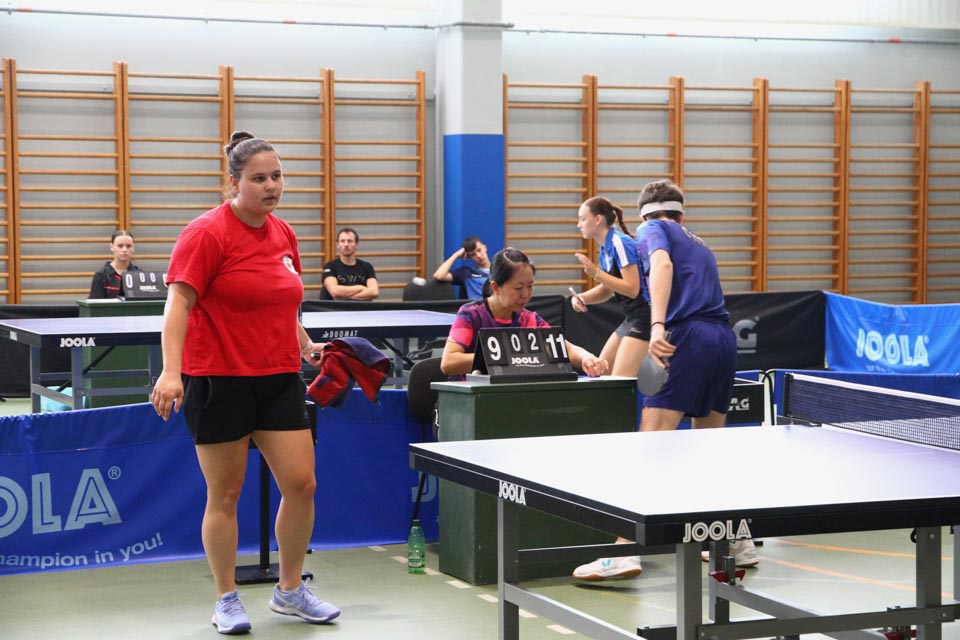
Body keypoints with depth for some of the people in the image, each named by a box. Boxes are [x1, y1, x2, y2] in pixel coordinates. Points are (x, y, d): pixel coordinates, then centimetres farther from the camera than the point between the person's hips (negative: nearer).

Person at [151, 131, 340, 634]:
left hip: (279, 379, 6)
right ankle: (227, 601, 18)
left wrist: (305, 346, 14)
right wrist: (171, 371, -28)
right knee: (225, 493, 3)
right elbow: (178, 303, -18)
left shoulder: (283, 234, 10)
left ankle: (290, 591, 19)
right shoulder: (207, 234, -11)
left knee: (301, 483, 1)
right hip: (218, 380, -6)